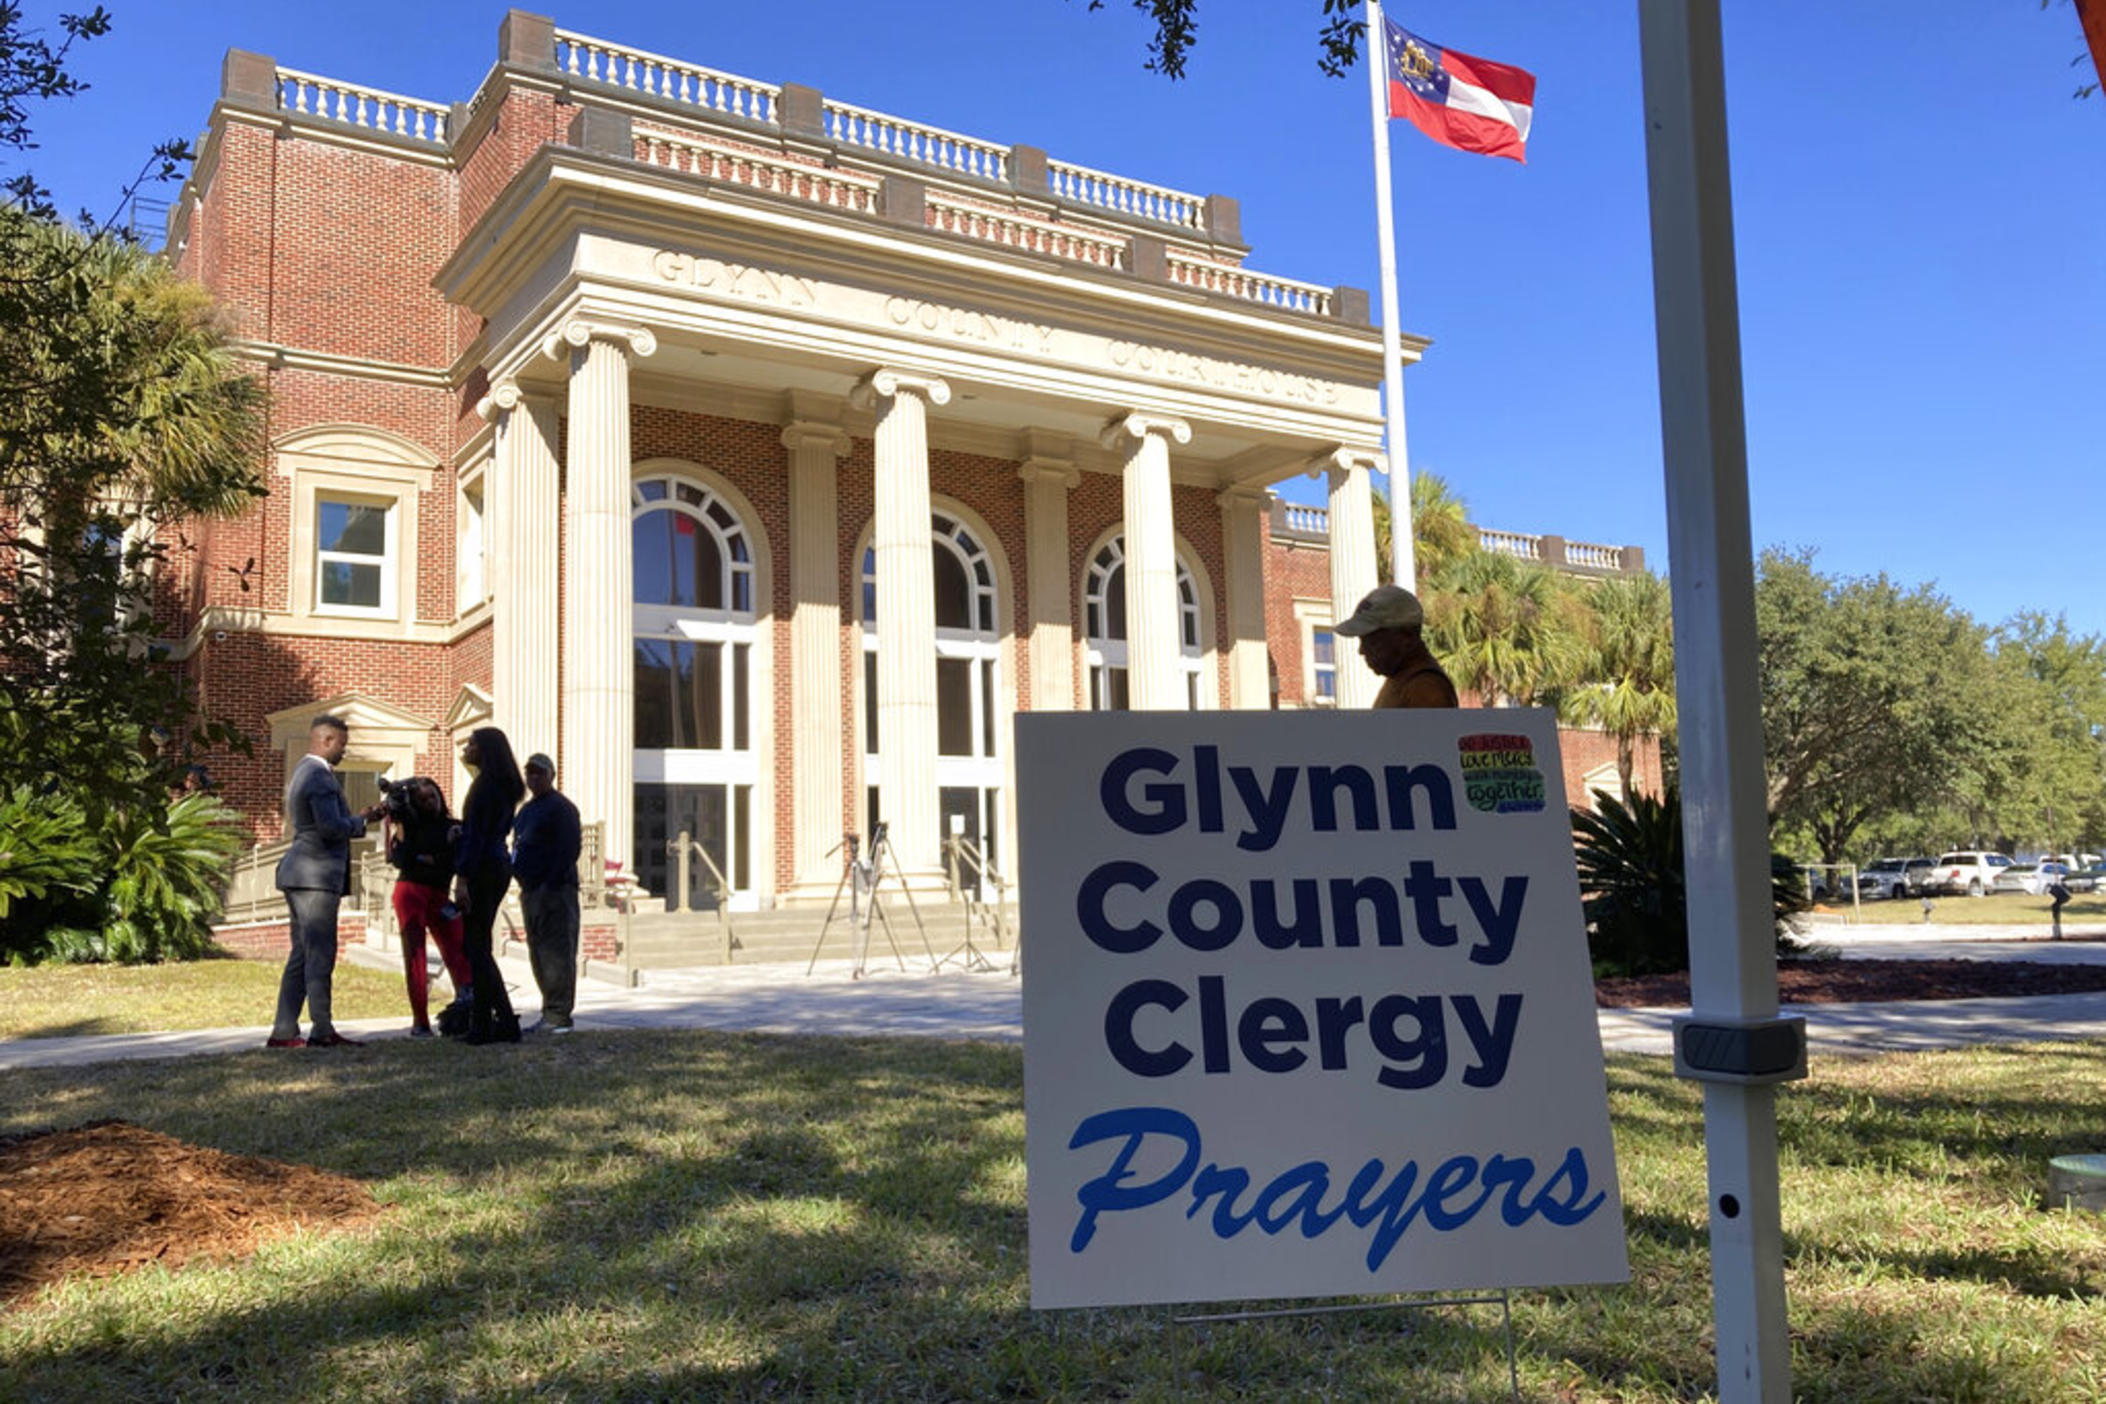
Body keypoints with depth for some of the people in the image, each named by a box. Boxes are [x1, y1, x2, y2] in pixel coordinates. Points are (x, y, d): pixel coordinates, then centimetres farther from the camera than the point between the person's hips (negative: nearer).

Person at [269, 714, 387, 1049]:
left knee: (301, 955, 12)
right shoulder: (320, 776, -15)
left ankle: (284, 1031, 14)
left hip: (300, 875, 10)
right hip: (316, 875, -10)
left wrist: (363, 818, 16)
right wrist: (363, 821, -7)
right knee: (320, 955, -6)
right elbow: (331, 828, -23)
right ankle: (321, 1031, -3)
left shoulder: (303, 771, 19)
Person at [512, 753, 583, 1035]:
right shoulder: (526, 810, 21)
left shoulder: (561, 808, -7)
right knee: (538, 953, 11)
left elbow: (570, 849, -15)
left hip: (555, 889, -10)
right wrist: (524, 884, 13)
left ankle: (559, 1016, -7)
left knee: (557, 951, -8)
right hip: (531, 890, 10)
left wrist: (550, 884, -20)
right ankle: (551, 1013, 16)